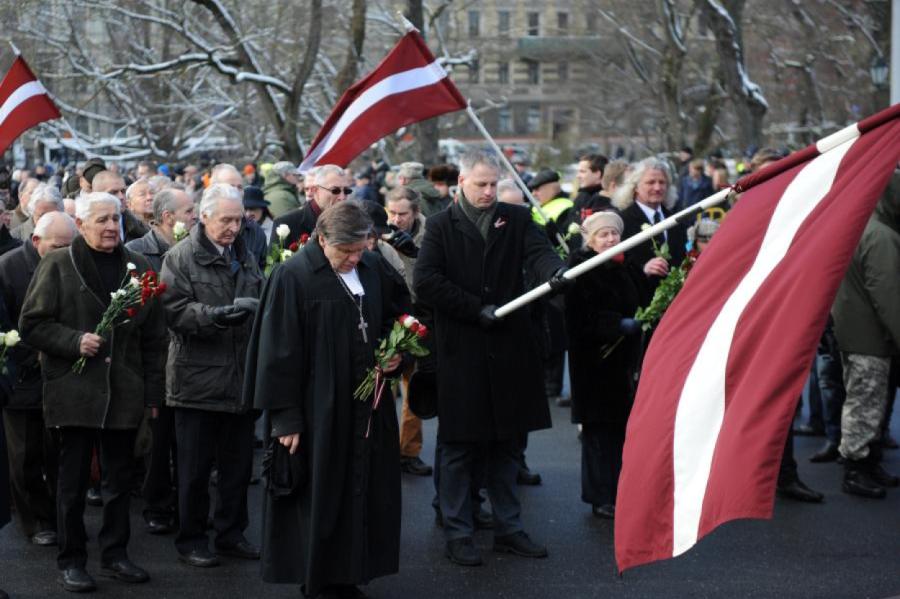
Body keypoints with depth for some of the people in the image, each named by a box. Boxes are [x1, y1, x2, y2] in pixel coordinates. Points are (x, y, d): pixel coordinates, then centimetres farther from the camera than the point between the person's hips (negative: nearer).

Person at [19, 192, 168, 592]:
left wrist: (152, 392, 6)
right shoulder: (58, 266, 0)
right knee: (73, 481, 4)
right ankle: (71, 562, 13)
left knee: (121, 479, 10)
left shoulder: (138, 268, 10)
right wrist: (76, 341, -16)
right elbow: (31, 325, -3)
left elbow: (154, 337, 11)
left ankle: (114, 554, 22)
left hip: (125, 394, 3)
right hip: (75, 392, -3)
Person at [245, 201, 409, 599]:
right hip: (318, 411, -5)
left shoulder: (375, 270, 3)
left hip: (366, 407, 5)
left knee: (363, 494, 9)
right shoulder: (293, 277, -13)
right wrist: (286, 418, -13)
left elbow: (399, 318, 19)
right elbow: (279, 352, -12)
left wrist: (397, 355, -2)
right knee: (320, 497, 3)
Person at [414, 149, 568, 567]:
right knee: (459, 445, 4)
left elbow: (538, 250, -10)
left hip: (508, 350, 3)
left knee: (506, 444, 11)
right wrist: (477, 310, -14)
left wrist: (554, 271, -33)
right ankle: (458, 533, 13)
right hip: (461, 354, -3)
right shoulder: (441, 227, 0)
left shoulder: (516, 219, 8)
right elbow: (425, 281, -10)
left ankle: (508, 528, 21)